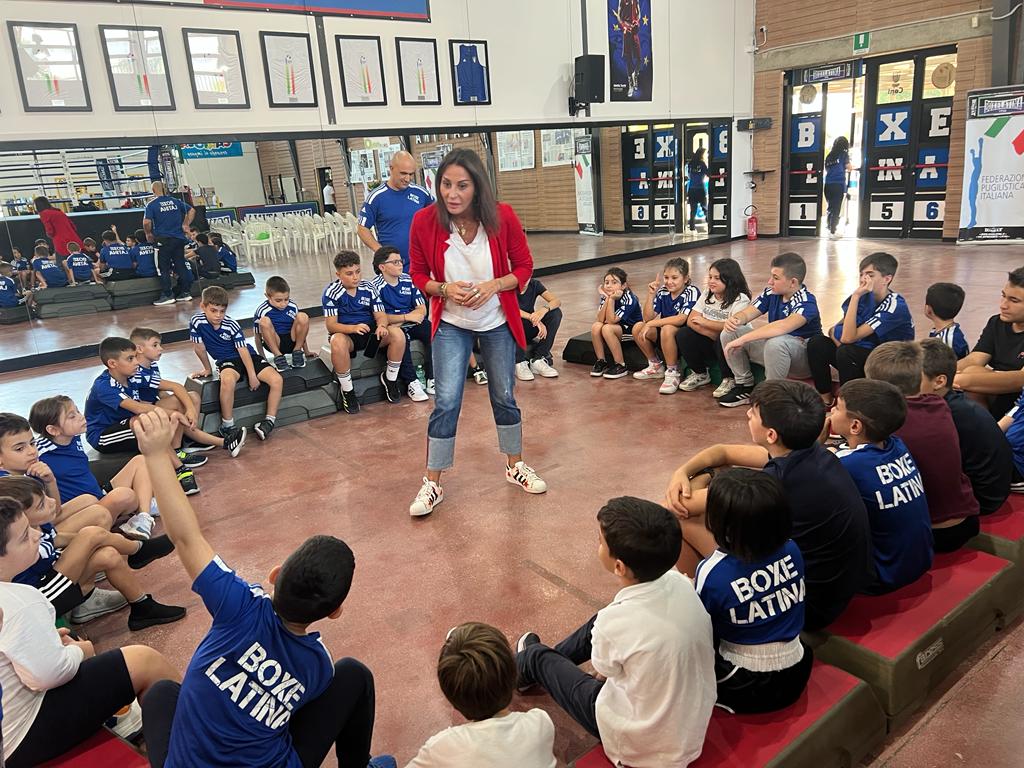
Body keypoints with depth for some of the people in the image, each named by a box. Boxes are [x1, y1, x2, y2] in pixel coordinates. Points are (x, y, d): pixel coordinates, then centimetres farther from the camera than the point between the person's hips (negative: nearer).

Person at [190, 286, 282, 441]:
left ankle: (270, 420, -8)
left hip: (248, 356, 1)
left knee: (277, 380, -20)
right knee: (227, 380, -39)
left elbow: (243, 350, -15)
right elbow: (199, 348, -2)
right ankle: (227, 425, -25)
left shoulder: (231, 325, -15)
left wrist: (252, 375, -17)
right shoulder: (197, 322, -14)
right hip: (227, 361, -1)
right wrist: (208, 369, 7)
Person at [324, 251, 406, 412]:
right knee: (338, 342, -40)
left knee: (397, 333, -24)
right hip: (346, 334, -3)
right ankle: (347, 390, -18)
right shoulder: (331, 292, -8)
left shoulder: (369, 287, 2)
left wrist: (382, 325, -26)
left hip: (370, 332, 3)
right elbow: (331, 325, -15)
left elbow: (381, 315, 0)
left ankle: (390, 379, 0)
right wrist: (353, 328, -34)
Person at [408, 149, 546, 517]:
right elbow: (418, 274, -4)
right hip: (451, 324, -1)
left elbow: (524, 266, -6)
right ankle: (432, 483, 11)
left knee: (504, 396, 14)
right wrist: (444, 289, -24)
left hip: (497, 322, 1)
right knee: (446, 402, -5)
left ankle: (515, 465, 35)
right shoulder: (424, 221, -17)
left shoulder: (502, 217, -17)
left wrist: (494, 285, -24)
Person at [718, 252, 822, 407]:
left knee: (776, 342, -40)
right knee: (729, 334, -6)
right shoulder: (771, 293, -3)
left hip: (805, 358, -7)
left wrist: (742, 339, -44)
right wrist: (734, 319, -30)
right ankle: (745, 386, 5)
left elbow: (783, 326, -43)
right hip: (775, 352, 7)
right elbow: (748, 313, -4)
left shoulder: (806, 302, -25)